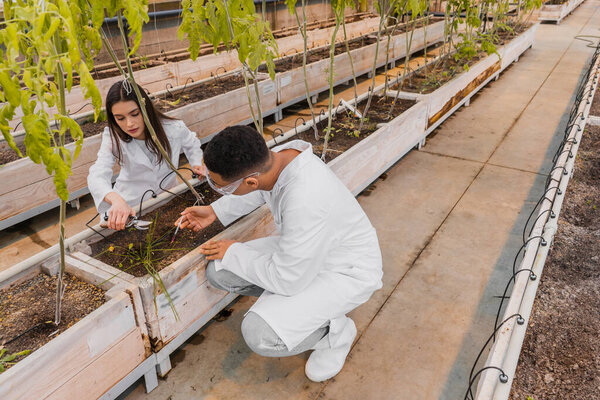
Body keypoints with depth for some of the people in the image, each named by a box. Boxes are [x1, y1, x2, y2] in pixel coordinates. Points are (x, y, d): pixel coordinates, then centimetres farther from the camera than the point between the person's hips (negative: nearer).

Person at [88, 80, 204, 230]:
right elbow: (97, 176, -28)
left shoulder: (173, 128, -12)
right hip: (129, 207, 0)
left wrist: (196, 163, -7)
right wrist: (116, 199, -48)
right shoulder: (113, 137, -14)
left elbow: (191, 143, 12)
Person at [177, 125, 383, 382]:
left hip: (347, 271, -7)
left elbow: (287, 280, -27)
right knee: (218, 272, -3)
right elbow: (259, 191, 13)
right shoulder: (274, 157, -15)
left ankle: (337, 330, 3)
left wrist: (234, 253, -13)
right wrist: (214, 212, 7)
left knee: (260, 334, -25)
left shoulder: (305, 201, -40)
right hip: (302, 248, 8)